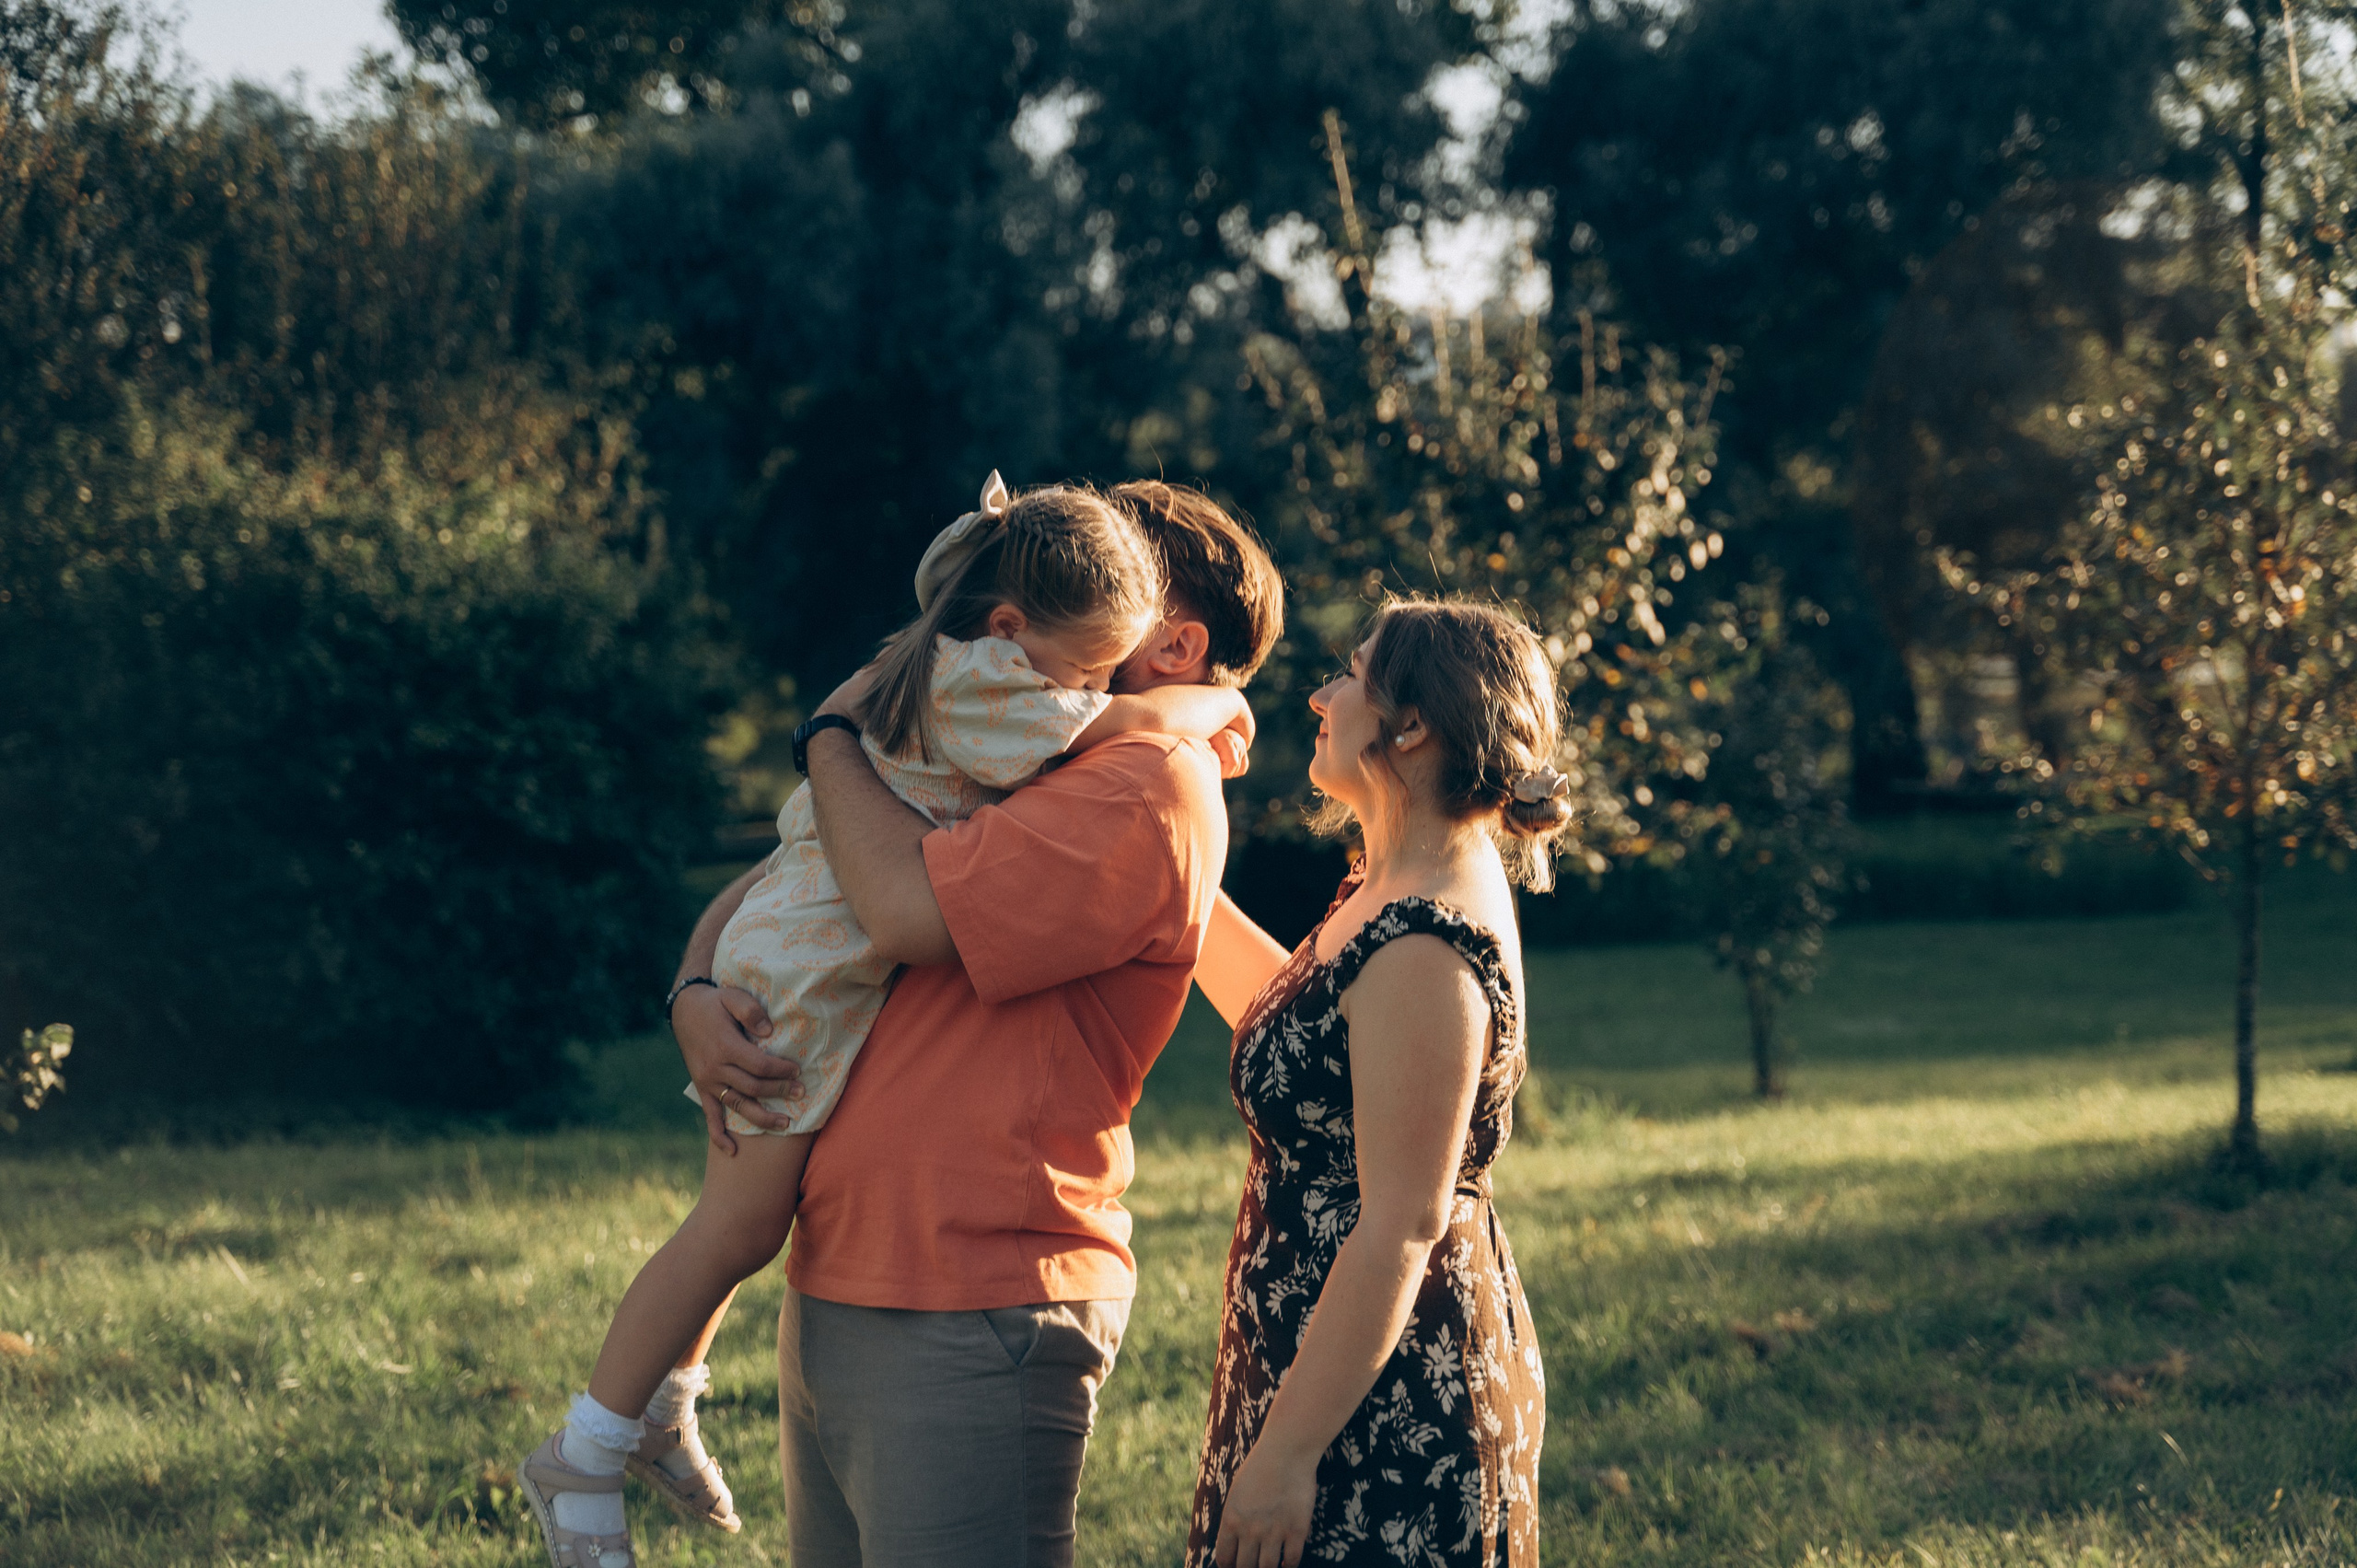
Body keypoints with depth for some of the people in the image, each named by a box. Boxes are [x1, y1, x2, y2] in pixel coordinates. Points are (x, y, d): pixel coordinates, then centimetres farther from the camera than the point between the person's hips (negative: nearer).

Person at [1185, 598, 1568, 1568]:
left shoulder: (1422, 949, -22)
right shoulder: (1398, 895, 9)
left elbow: (1400, 1230, -24)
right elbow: (1285, 1020, 29)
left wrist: (1287, 1452, -21)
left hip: (1384, 1412, -10)